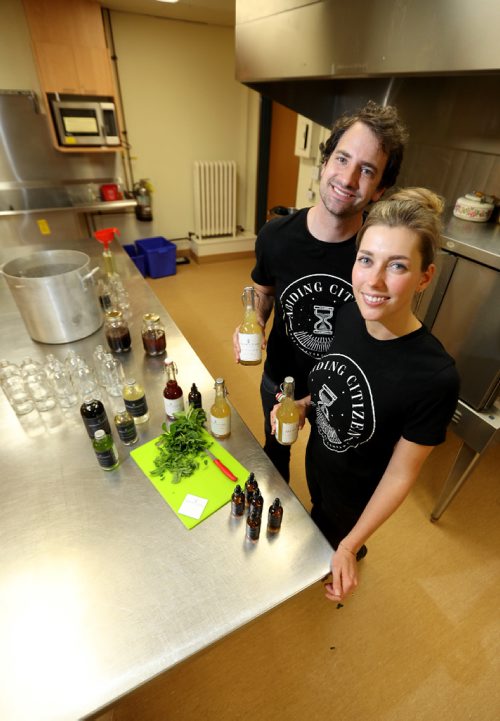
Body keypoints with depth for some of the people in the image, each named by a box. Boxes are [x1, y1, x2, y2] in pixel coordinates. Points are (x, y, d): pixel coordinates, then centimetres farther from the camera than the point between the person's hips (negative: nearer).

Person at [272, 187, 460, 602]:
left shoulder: (435, 378, -36)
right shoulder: (349, 315, -20)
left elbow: (401, 473, -23)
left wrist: (349, 546, -16)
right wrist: (306, 404, -16)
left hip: (357, 492, -4)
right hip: (317, 460, 5)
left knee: (336, 540, 29)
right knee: (318, 519, 35)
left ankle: (354, 553, 65)